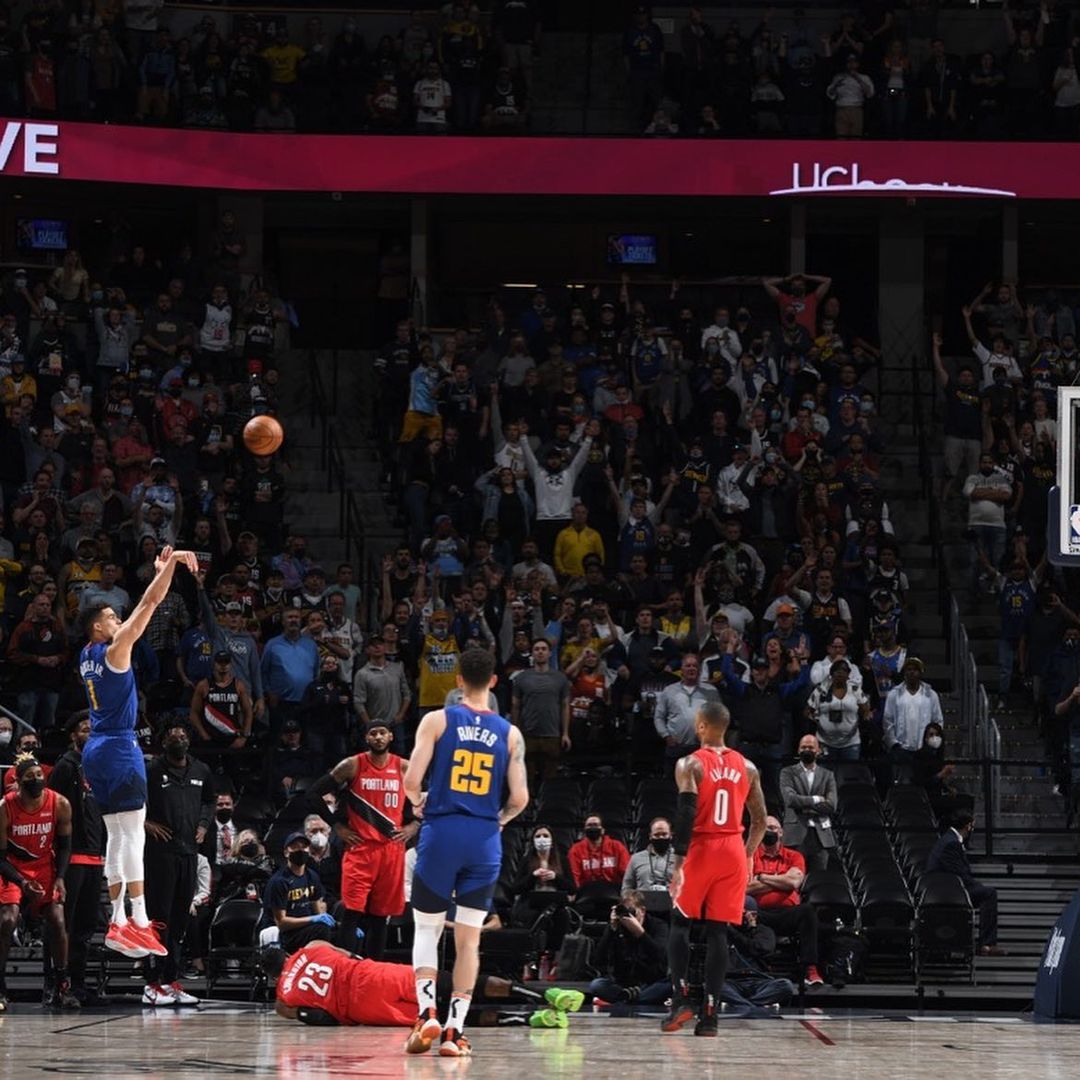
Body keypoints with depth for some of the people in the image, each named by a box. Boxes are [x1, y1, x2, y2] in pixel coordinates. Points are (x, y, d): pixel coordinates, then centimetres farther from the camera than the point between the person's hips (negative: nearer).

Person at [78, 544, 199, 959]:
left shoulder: (89, 655, 15)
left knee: (117, 837, 10)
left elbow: (143, 609, 23)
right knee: (132, 834, -13)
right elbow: (148, 605, -15)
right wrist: (170, 565, -12)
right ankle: (139, 921, -20)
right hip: (119, 748, -9)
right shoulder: (114, 649, -9)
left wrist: (160, 572, 24)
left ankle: (118, 922, 8)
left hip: (97, 750, 9)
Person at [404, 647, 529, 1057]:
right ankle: (454, 1029, 1)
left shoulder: (437, 720, -2)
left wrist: (419, 802, 14)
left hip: (442, 832, -1)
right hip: (485, 839, 1)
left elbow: (412, 780, -9)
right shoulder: (510, 734, 5)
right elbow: (520, 798, 2)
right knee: (468, 938, 6)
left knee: (427, 928, 11)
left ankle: (427, 1012, -8)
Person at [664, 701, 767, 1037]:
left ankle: (681, 999, -4)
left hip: (701, 849, -4)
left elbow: (686, 814, -15)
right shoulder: (746, 768, 9)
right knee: (718, 931, 4)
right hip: (733, 852, 4)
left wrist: (679, 861, -16)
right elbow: (760, 820, 11)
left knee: (680, 923, 10)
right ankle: (709, 1014, -1)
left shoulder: (690, 765, -6)